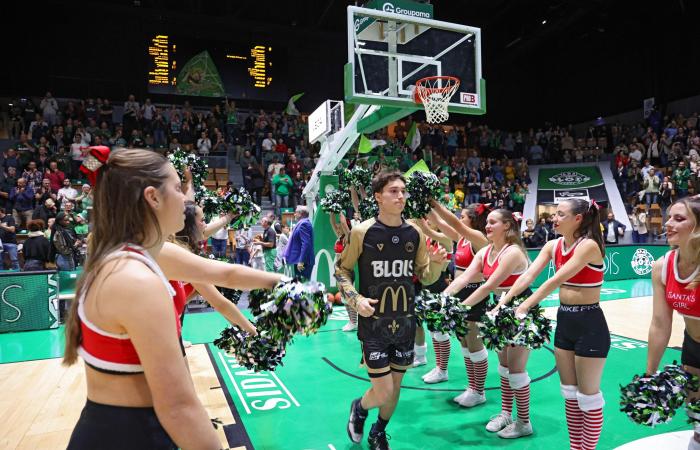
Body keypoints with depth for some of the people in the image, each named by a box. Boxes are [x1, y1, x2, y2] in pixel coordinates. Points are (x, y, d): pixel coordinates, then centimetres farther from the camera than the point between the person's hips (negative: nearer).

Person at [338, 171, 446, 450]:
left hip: (405, 323, 4)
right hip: (374, 325, -4)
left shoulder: (415, 234, 0)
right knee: (383, 392, -3)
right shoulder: (362, 232, -11)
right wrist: (356, 299, -15)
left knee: (396, 386, 15)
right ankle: (359, 408, 33)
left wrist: (436, 263, -13)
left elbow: (425, 277, 8)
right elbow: (341, 270, -1)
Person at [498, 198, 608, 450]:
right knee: (569, 393, 16)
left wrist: (524, 307, -30)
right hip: (564, 320, 8)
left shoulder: (588, 245, -18)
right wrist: (504, 301, -16)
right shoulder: (553, 246, 4)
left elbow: (556, 281, -26)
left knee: (588, 396, 5)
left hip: (590, 324, -7)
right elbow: (528, 275, -5)